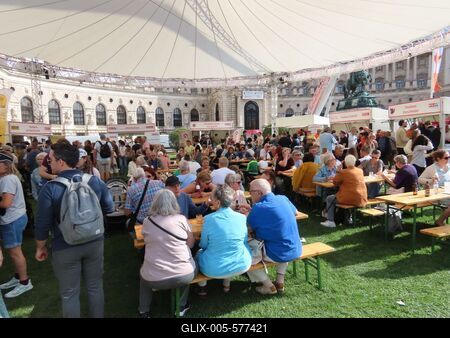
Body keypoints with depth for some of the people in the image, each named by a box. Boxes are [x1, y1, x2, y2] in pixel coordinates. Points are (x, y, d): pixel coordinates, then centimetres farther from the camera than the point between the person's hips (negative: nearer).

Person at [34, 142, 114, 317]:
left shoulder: (50, 188, -18)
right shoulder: (95, 180, -9)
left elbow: (43, 223, -12)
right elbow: (109, 208, 0)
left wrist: (40, 247, 5)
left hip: (65, 248, -3)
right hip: (95, 243, 3)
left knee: (69, 294, 15)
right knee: (95, 287, 20)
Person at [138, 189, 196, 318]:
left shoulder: (147, 221, -2)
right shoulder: (181, 219, -7)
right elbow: (191, 243, 3)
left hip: (154, 279, 1)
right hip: (184, 276, -1)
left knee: (144, 272, 35)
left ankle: (144, 312, 35)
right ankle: (181, 307, 39)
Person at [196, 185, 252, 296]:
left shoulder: (209, 219, -17)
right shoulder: (242, 218, -10)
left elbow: (203, 245, -4)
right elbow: (244, 242, 4)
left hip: (214, 270, -2)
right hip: (241, 266, 2)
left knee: (199, 253, 30)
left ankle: (202, 287, 36)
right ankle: (227, 284, 43)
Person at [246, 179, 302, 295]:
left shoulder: (258, 208, -21)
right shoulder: (283, 198, 0)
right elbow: (295, 212, 20)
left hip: (279, 254, -7)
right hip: (295, 250, 7)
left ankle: (269, 286, 16)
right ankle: (280, 281, 32)